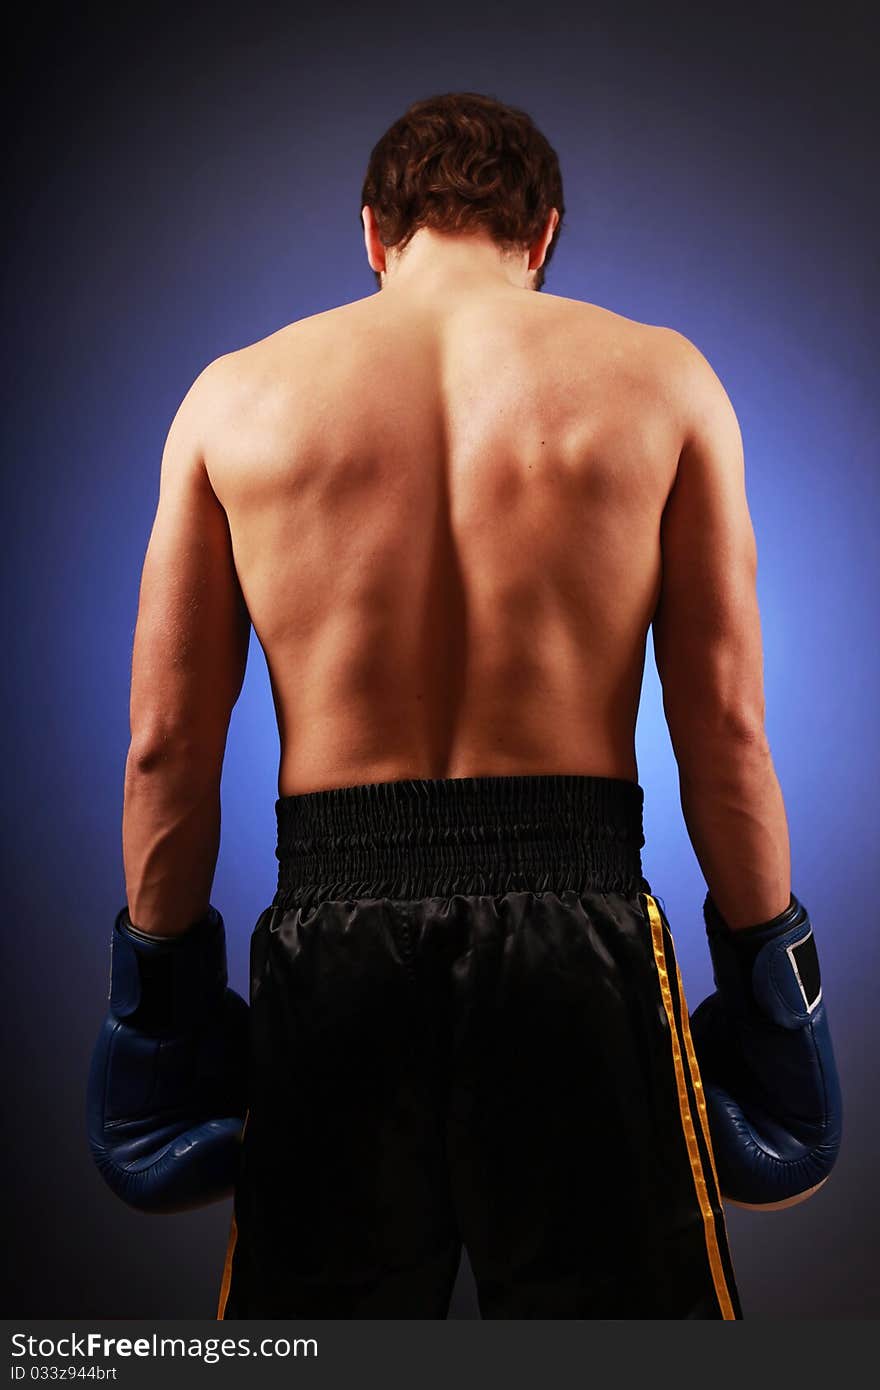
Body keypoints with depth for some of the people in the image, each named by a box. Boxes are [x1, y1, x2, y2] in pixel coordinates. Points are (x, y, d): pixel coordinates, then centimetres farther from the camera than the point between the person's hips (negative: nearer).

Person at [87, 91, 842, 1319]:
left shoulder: (234, 395, 5)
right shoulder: (660, 376, 3)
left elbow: (168, 742, 4)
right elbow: (724, 724, -1)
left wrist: (160, 977, 14)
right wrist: (764, 971, 9)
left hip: (331, 925, 2)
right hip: (574, 913, -1)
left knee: (322, 1305, 18)